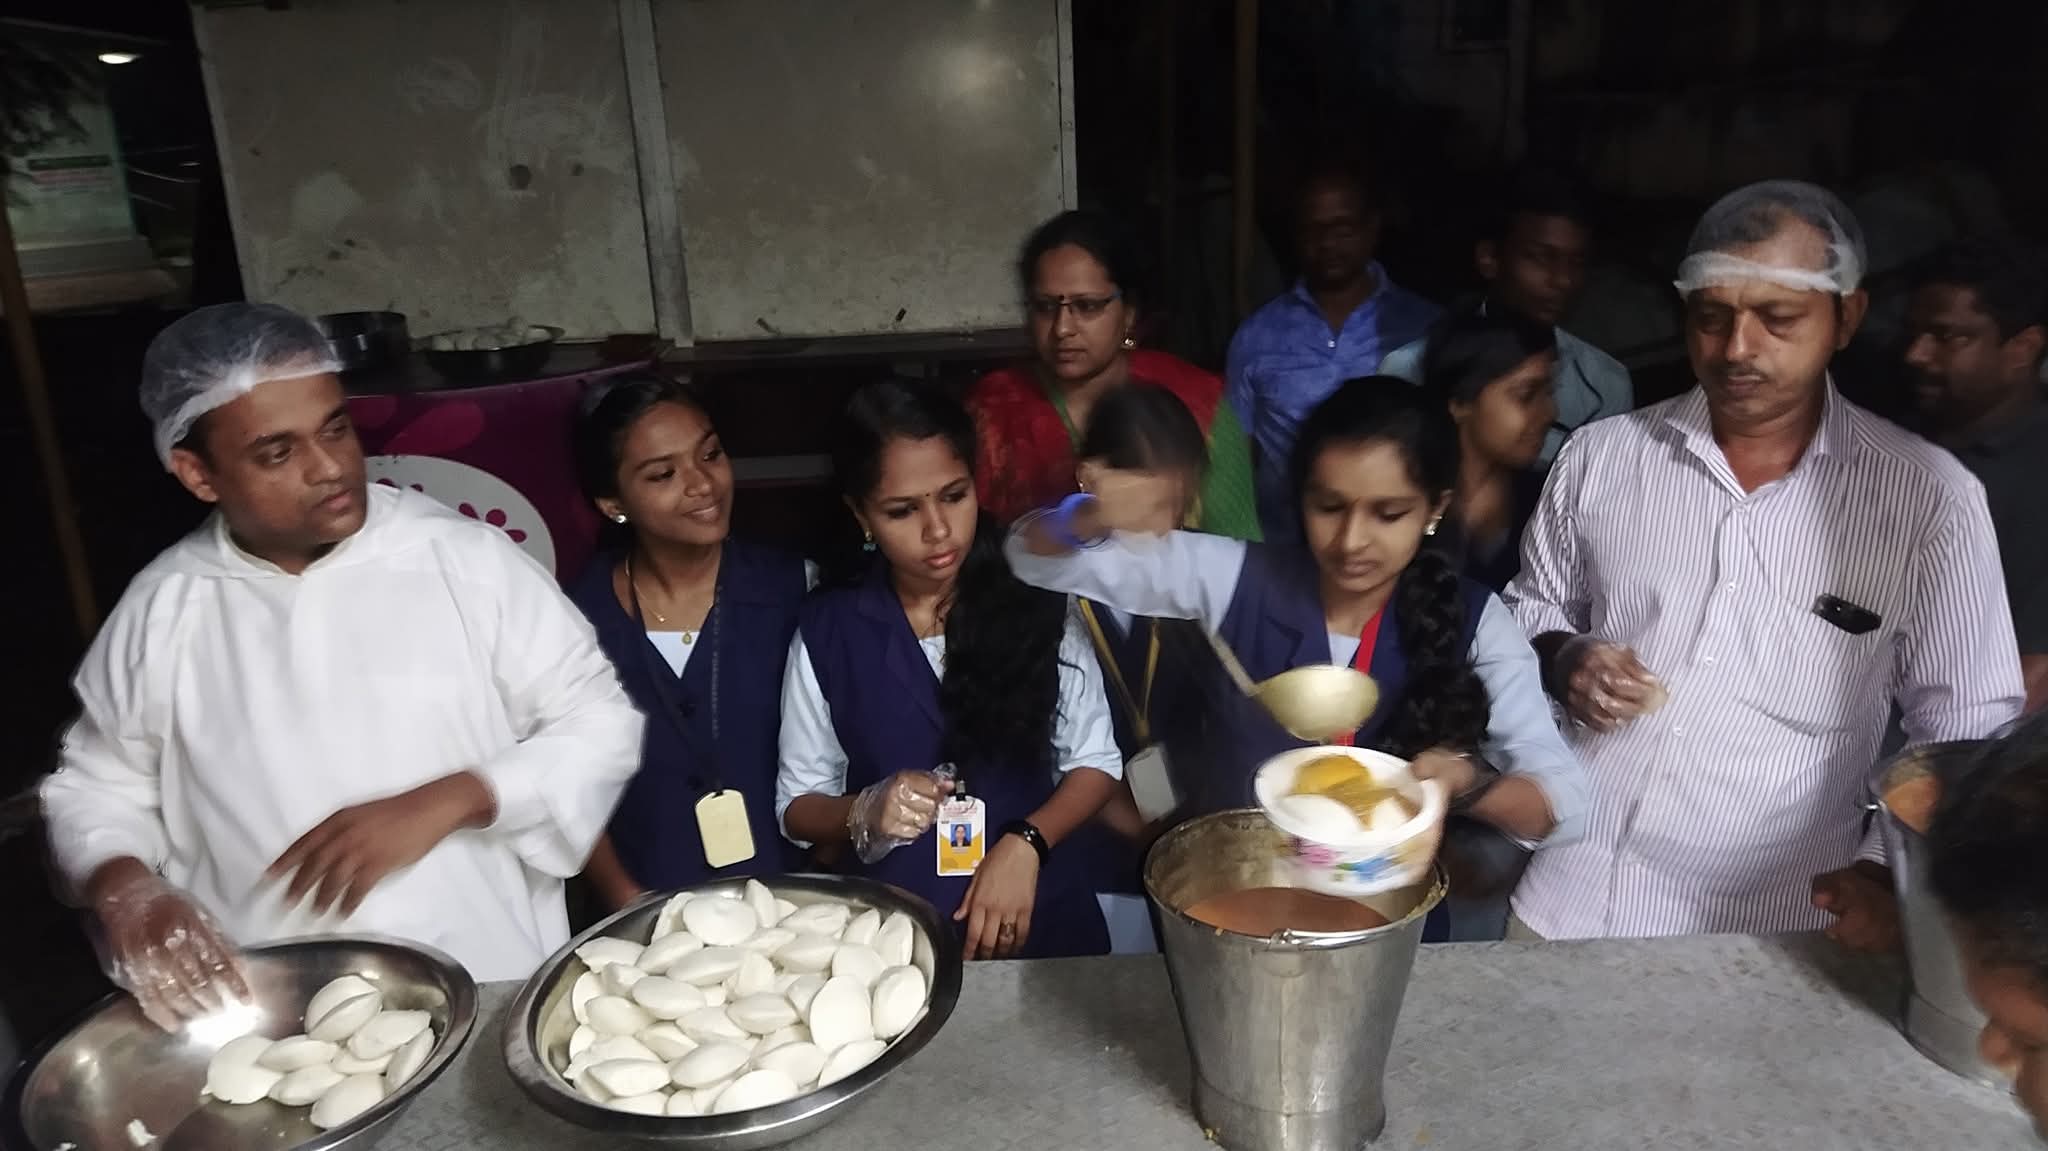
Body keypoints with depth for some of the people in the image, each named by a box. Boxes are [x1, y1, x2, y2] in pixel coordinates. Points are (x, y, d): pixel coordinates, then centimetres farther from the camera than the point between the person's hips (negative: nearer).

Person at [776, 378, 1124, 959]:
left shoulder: (1035, 603, -3)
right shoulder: (826, 630, -3)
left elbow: (1095, 762, 3)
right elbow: (797, 806, 4)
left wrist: (1025, 843, -12)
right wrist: (868, 813, -15)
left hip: (1043, 916, 0)